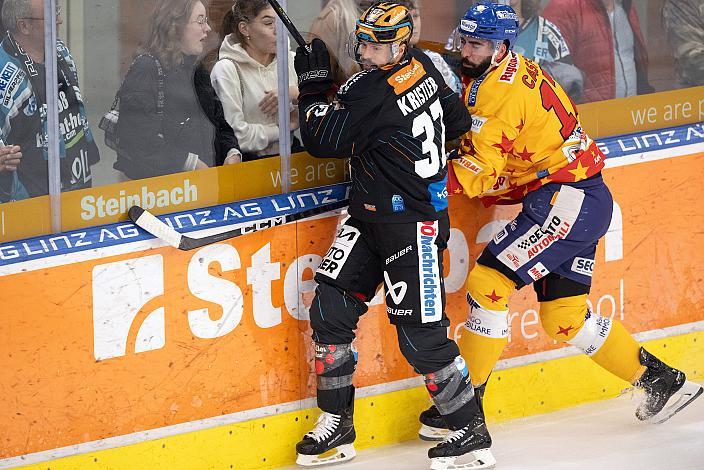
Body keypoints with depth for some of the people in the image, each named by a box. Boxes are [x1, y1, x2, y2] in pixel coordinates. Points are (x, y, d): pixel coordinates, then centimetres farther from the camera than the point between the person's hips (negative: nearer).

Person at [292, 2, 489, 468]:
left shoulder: (371, 92, -23)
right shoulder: (420, 66, 3)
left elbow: (321, 140, -16)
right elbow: (458, 120, 14)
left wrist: (314, 84, -4)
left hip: (411, 223, -10)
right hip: (371, 217, 10)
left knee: (420, 333, -6)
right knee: (331, 308, 5)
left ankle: (470, 427, 10)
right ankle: (337, 425, 13)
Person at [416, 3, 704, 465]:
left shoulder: (501, 89, -15)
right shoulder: (519, 72, 16)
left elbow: (480, 170, -20)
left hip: (565, 201, -10)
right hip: (583, 201, 10)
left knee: (488, 281, -13)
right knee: (565, 316, 13)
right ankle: (663, 382, 21)